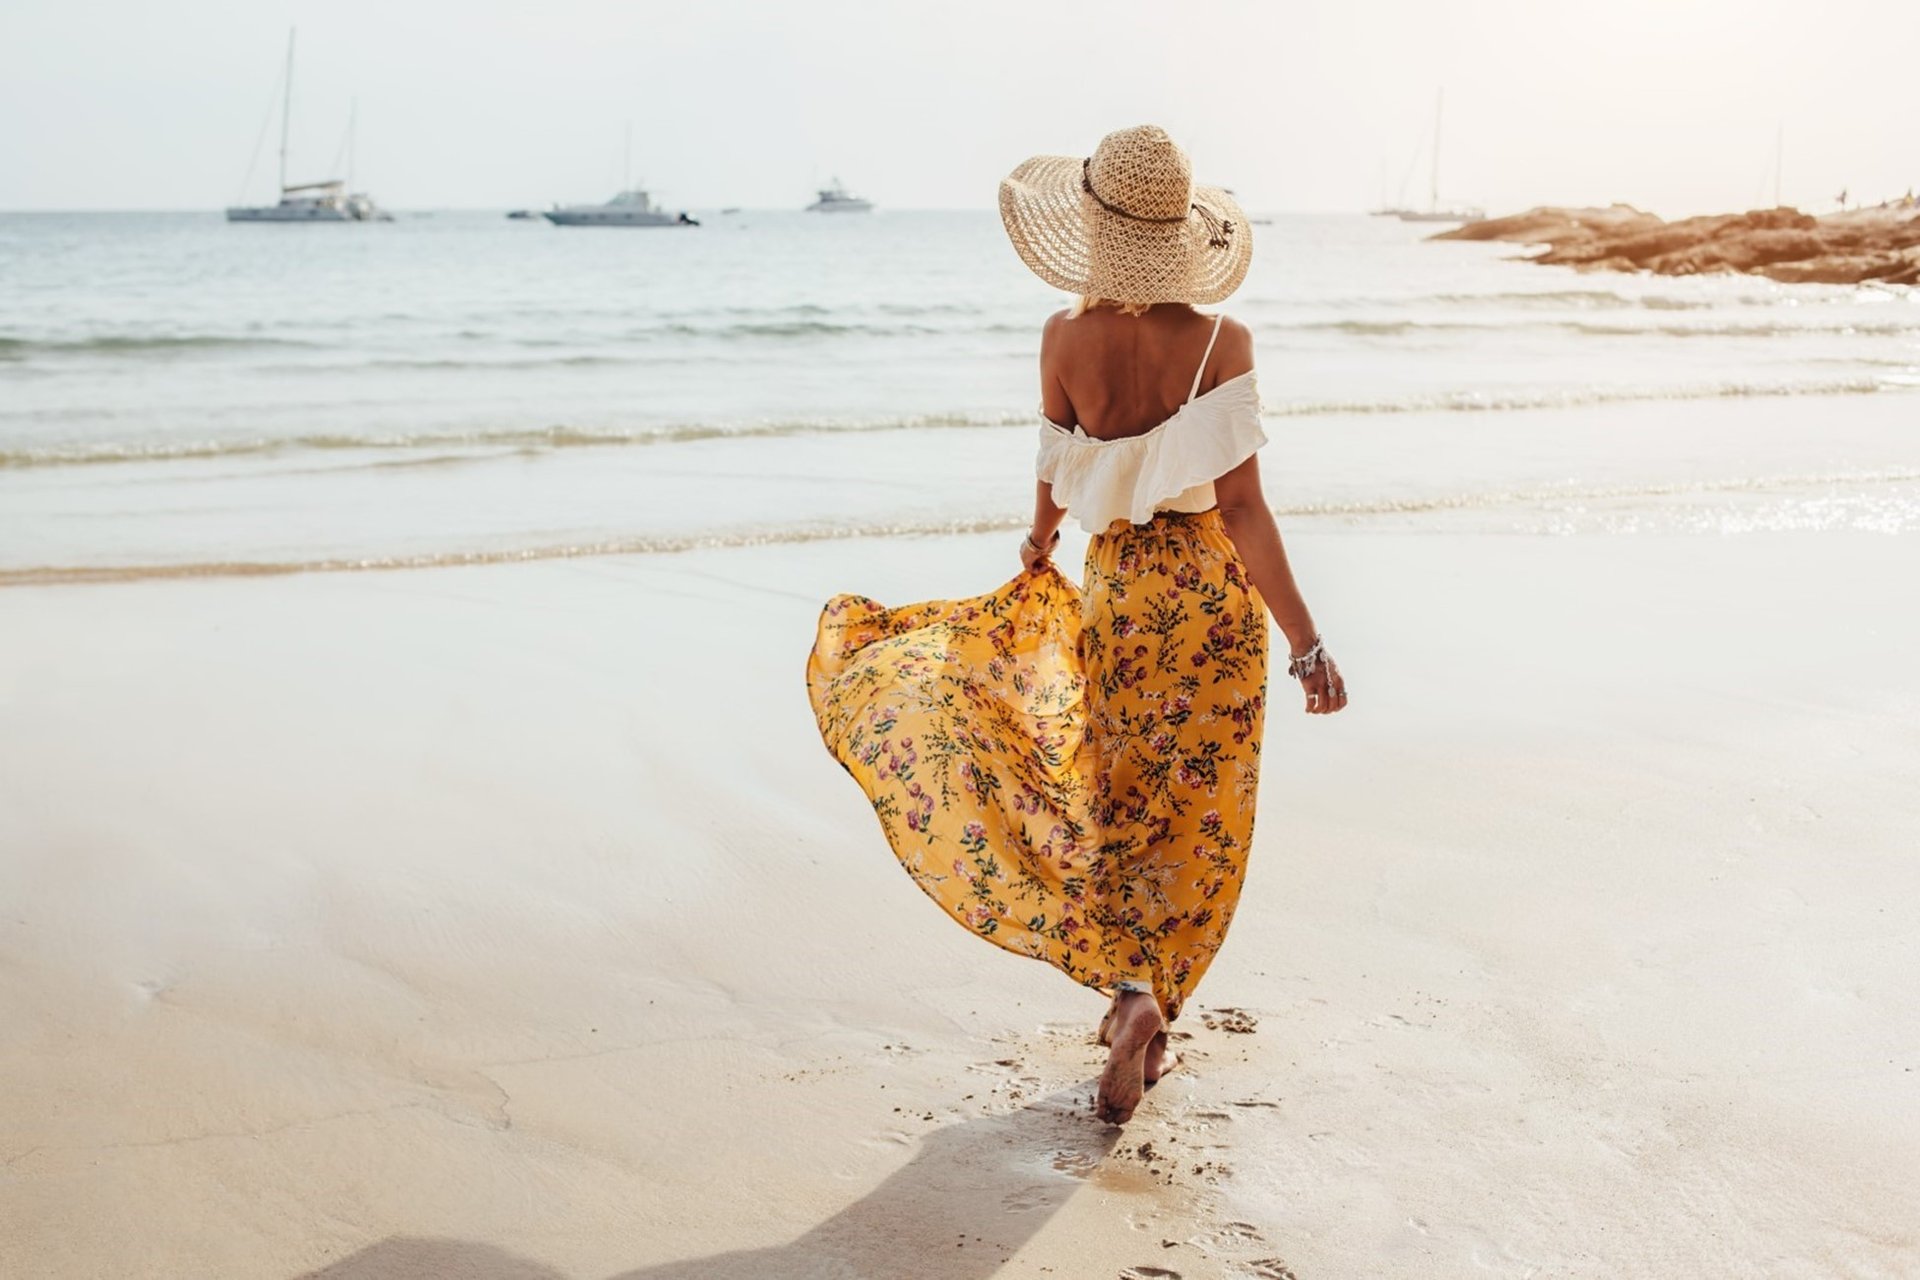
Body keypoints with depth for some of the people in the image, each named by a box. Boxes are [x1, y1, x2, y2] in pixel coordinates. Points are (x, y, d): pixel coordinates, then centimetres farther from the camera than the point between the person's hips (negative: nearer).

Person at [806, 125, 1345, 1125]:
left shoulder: (1067, 338, -11)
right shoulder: (1221, 343, -16)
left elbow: (1057, 477, 4)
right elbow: (1240, 505, -19)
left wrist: (1038, 544, 26)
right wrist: (1305, 643, -17)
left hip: (1118, 590, 1)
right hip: (1214, 592, -1)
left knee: (1122, 806, 17)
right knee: (1193, 821, 10)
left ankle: (1131, 994, 10)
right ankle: (1144, 1004, 6)